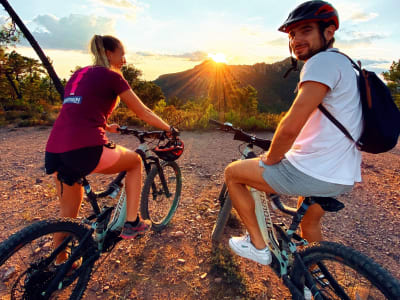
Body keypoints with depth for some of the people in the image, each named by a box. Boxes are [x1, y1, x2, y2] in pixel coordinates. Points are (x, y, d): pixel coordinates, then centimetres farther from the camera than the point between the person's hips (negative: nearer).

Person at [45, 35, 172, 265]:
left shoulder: (79, 74, 23)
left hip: (54, 151, 8)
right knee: (135, 161, 18)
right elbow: (143, 113, 6)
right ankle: (131, 223, 19)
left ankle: (60, 263, 37)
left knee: (69, 211, 24)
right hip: (85, 150, -7)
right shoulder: (112, 76, 2)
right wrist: (169, 129, 20)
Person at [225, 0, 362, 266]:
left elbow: (291, 127, -26)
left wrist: (269, 159, -8)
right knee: (309, 223, 34)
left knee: (232, 173, 5)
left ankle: (257, 244, 13)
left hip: (313, 172, -10)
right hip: (341, 175, 10)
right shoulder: (342, 63, 17)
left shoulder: (323, 61, -16)